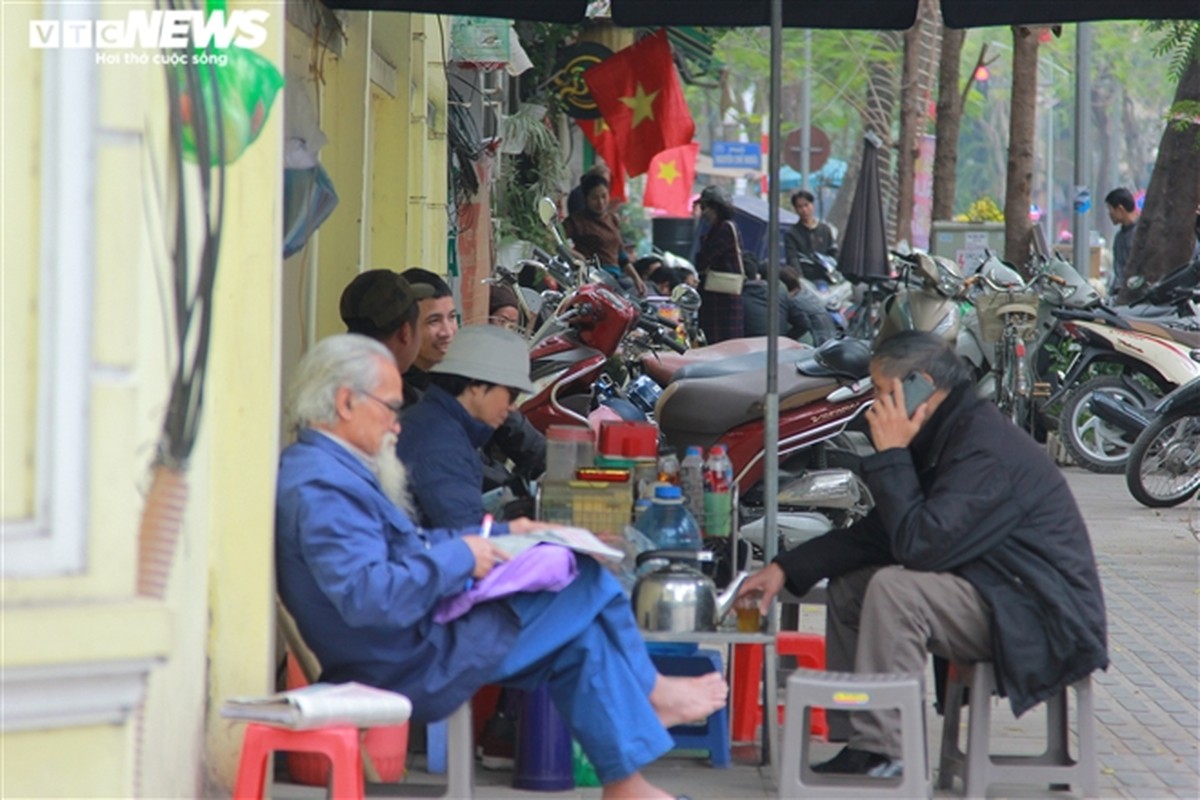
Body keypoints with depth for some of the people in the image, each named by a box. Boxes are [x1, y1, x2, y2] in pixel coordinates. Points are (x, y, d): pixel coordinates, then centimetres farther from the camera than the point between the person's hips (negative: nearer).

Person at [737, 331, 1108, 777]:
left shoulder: (985, 451, -22)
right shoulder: (950, 436, 10)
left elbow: (918, 546, -29)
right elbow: (881, 533, 14)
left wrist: (891, 455, -21)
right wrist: (788, 569, 7)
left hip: (1041, 618, -11)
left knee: (894, 589, -27)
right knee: (849, 586, 12)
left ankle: (880, 756, -23)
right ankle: (853, 739, 9)